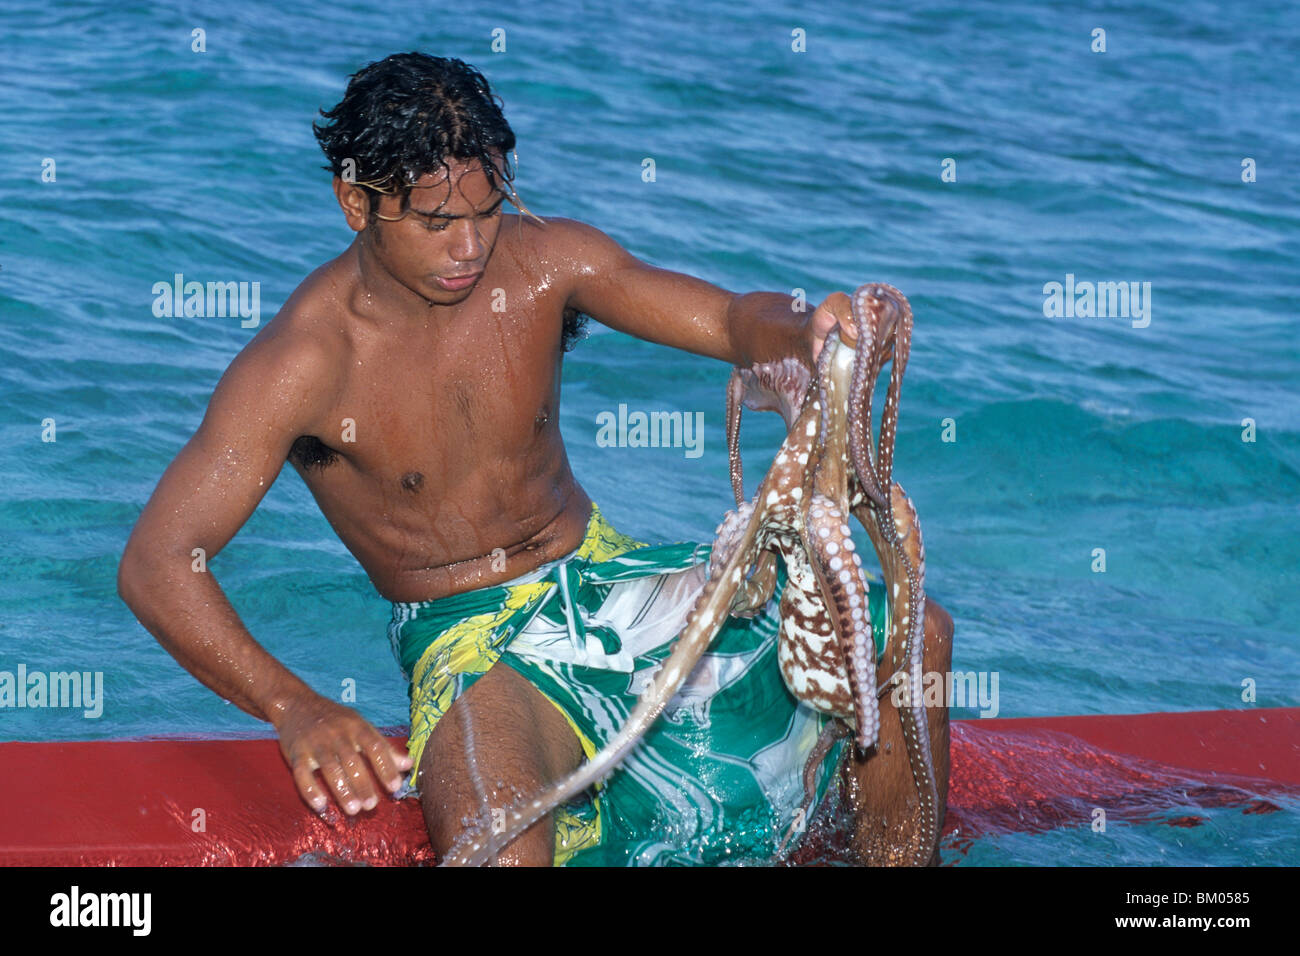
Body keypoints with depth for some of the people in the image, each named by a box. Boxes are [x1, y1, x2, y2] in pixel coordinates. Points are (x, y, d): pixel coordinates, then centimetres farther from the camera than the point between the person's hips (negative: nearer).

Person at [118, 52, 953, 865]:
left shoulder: (544, 262, -6)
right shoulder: (299, 363, -19)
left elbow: (730, 319, -8)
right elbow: (157, 564, -23)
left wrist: (806, 333, -34)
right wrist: (294, 707, -38)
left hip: (601, 571, 5)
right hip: (471, 640, -5)